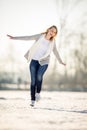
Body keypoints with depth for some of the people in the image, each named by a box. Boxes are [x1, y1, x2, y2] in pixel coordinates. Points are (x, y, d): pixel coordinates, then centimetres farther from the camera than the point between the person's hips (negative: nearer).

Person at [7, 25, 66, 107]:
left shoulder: (52, 41, 1)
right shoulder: (40, 36, -5)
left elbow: (55, 51, 15)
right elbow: (27, 38, -8)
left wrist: (60, 61, 23)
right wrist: (14, 38, -13)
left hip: (44, 62, 0)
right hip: (34, 60, 0)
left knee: (39, 76, -27)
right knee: (33, 80, -6)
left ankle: (38, 92, -6)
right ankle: (32, 100, 0)